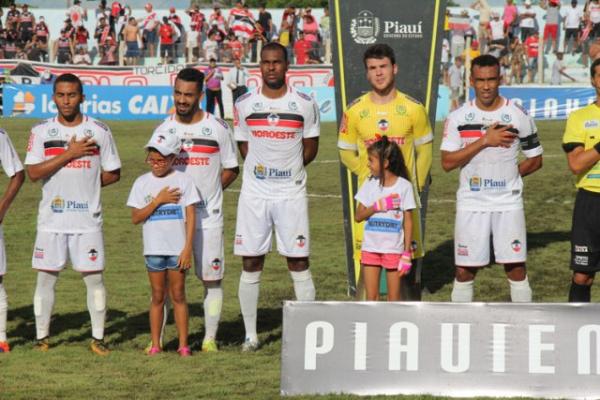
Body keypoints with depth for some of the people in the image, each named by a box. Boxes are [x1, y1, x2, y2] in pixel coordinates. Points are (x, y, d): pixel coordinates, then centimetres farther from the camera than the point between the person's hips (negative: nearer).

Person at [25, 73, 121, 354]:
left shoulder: (99, 131, 2)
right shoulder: (41, 131, 2)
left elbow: (113, 173, 8)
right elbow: (33, 173, -9)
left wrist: (85, 185, -1)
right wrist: (70, 154, -14)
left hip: (88, 219, 0)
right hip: (51, 220, 0)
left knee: (94, 277, 0)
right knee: (46, 277, 4)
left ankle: (98, 338, 10)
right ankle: (42, 337, 14)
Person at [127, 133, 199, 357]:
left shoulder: (183, 181, -1)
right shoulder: (143, 183, 3)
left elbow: (190, 216, -4)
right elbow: (135, 218, -3)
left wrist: (188, 248, -10)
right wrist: (158, 200, -13)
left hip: (178, 248, -1)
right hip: (154, 247, 1)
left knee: (178, 295, 3)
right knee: (158, 296, 7)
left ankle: (183, 345, 6)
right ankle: (155, 345, 10)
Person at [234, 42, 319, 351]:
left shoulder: (304, 103, 0)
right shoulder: (245, 104, 3)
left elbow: (310, 147, 7)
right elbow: (243, 146, 12)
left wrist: (286, 171, 0)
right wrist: (261, 170, 1)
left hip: (291, 192, -1)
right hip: (254, 194, 1)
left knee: (298, 262, 0)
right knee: (251, 264, 2)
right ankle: (250, 335, 10)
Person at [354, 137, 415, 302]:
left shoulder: (404, 186, -6)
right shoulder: (370, 184, 4)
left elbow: (408, 222, -4)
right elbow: (358, 216, 2)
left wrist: (407, 254, -6)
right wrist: (378, 206, -15)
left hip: (394, 249, -3)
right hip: (370, 248, 3)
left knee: (394, 297, 3)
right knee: (371, 297, 5)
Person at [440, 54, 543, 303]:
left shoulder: (518, 116, 0)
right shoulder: (458, 118, 0)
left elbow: (535, 160, 8)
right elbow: (447, 162, -9)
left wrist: (507, 176, 0)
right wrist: (484, 141, -15)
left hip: (509, 204, 0)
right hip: (471, 204, 0)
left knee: (516, 268, 0)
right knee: (465, 271, 4)